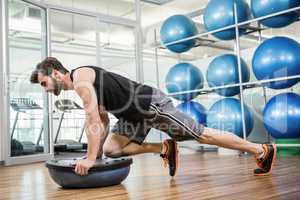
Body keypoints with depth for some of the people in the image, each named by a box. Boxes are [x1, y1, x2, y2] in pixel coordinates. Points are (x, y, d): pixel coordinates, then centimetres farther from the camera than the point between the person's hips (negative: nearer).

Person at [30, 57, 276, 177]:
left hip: (153, 105, -9)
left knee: (202, 135, -2)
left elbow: (93, 121, -22)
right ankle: (164, 148, 14)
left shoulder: (80, 78, -14)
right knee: (111, 149, 7)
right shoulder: (83, 85, 16)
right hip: (138, 114, 9)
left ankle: (262, 150, 11)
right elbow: (103, 121, 21)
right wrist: (97, 153, 17)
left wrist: (90, 158, -18)